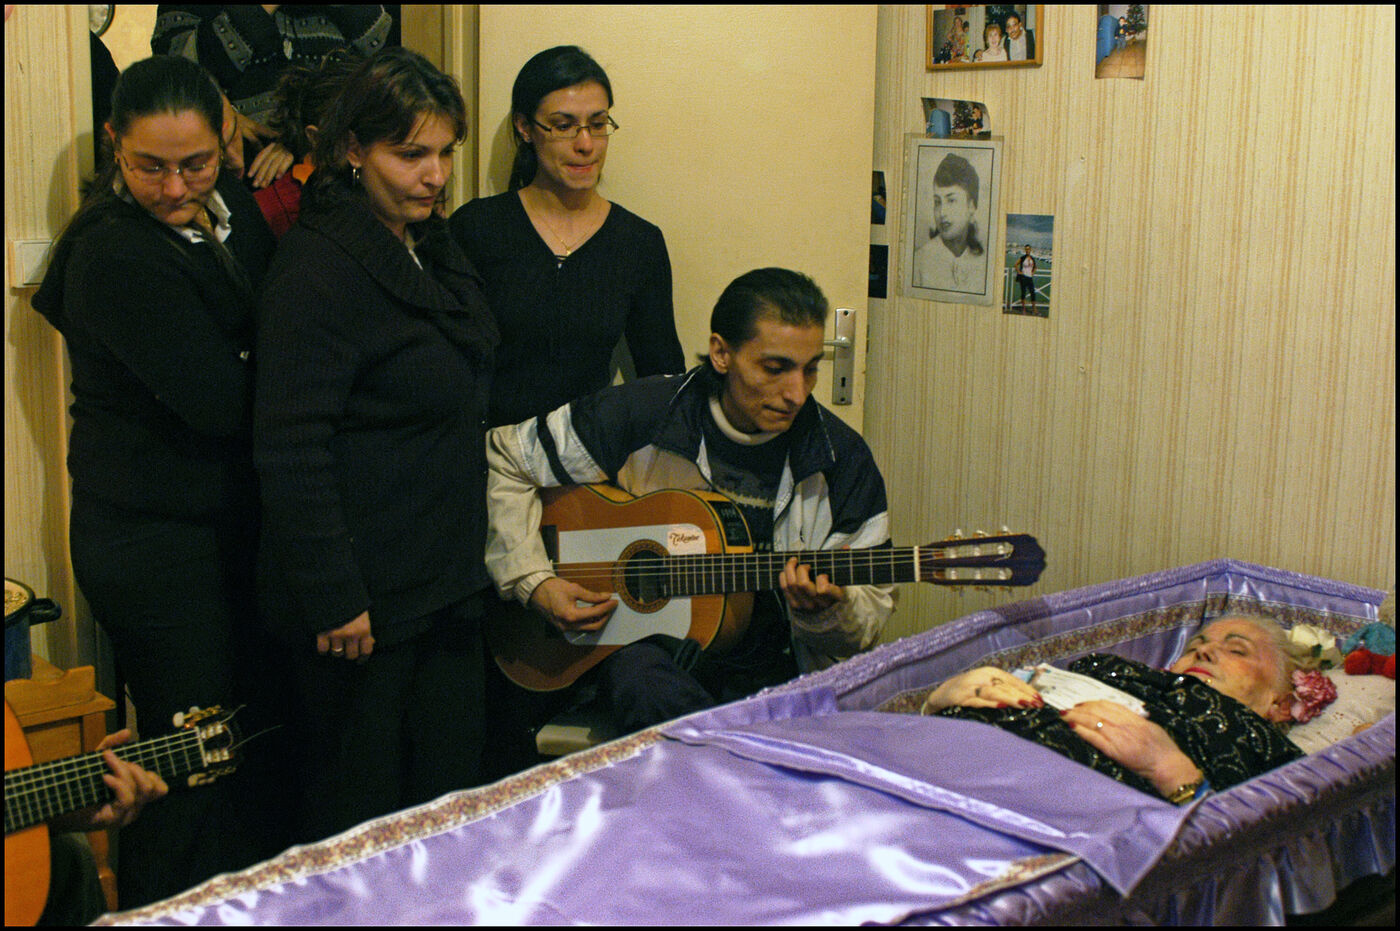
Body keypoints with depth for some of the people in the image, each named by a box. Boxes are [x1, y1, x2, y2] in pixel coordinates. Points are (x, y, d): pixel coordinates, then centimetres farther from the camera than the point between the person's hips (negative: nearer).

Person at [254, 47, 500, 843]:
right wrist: (334, 599, -21)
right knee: (360, 811, 5)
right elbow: (290, 449, -21)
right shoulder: (317, 268, -17)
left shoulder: (436, 245, 10)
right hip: (368, 592, -8)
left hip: (448, 575, 8)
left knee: (454, 792, 15)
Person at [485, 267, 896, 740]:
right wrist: (533, 581, -4)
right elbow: (504, 460, 6)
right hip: (642, 641, -1)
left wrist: (825, 612, -20)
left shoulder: (843, 460, -1)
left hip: (770, 667, 2)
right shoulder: (639, 417, -5)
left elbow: (869, 612, 5)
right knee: (649, 690, -37)